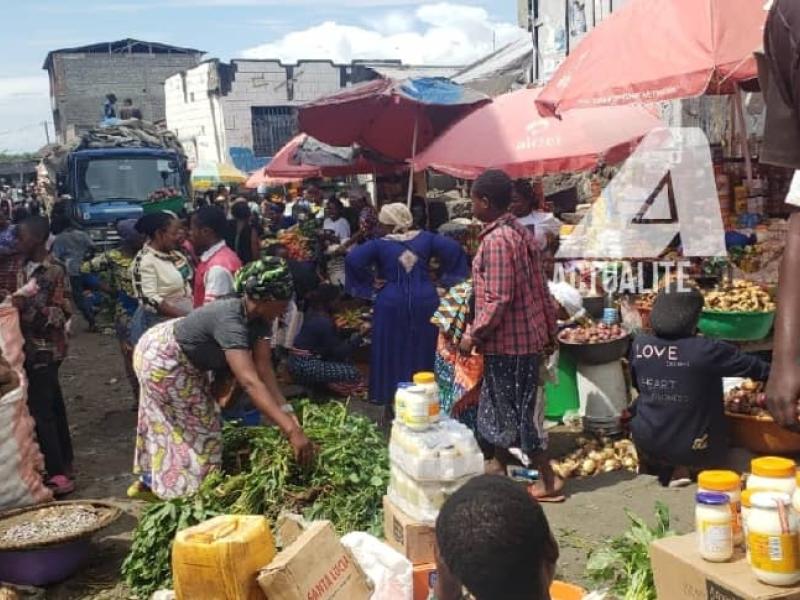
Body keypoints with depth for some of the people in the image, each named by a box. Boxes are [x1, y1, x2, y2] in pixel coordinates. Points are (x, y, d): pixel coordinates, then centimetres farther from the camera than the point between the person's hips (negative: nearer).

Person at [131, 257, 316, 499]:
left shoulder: (258, 317, -14)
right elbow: (250, 382, -51)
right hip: (161, 359, -9)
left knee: (167, 422, 25)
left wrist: (286, 411, -25)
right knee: (200, 424, 1)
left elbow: (264, 369, -15)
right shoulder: (230, 321, -41)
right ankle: (187, 490, 18)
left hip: (180, 360, 9)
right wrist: (292, 430, -56)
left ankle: (150, 478, 44)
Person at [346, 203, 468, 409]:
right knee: (423, 352, 13)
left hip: (392, 305, -2)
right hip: (424, 302, 2)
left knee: (392, 353, 10)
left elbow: (352, 259, -17)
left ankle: (392, 402, 15)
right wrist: (443, 278, 0)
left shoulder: (380, 244, -5)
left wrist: (369, 283, -7)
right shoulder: (425, 238, 2)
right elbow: (454, 249, -6)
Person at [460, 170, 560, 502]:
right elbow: (539, 289, 13)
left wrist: (473, 335, -15)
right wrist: (549, 331, 19)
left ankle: (548, 481, 9)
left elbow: (497, 299, -25)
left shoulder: (497, 240, -21)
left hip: (508, 340, -10)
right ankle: (499, 466, 33)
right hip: (526, 334, 10)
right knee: (502, 405, 20)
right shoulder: (520, 232, 9)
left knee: (519, 410, 1)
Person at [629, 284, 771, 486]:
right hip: (691, 451, -3)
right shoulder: (707, 350, -18)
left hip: (647, 442, 3)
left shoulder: (639, 345, -7)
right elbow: (754, 367, -7)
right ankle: (684, 473, 2)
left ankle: (667, 474, 15)